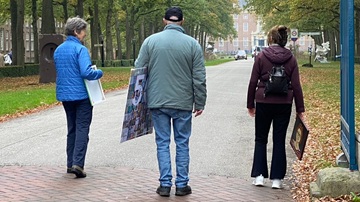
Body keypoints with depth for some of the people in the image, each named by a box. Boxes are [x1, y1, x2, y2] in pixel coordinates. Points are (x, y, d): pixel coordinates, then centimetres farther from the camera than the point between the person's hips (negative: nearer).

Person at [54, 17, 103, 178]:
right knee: (82, 128, -4)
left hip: (65, 95, 7)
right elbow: (86, 72, -24)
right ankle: (77, 163, -12)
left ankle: (71, 163, 17)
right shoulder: (80, 49, -14)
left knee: (72, 129, 16)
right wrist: (99, 73, -7)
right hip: (81, 95, -7)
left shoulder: (58, 50, 11)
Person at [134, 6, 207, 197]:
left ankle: (165, 184, 7)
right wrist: (199, 103, 6)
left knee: (162, 143, 8)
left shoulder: (150, 40, 0)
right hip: (183, 103, 0)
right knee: (182, 143, 9)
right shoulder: (192, 43, -2)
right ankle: (182, 184, 12)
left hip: (157, 102, 1)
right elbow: (200, 78, -2)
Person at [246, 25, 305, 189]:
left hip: (263, 102, -1)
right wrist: (300, 109, 4)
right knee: (279, 141, 8)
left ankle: (259, 175, 5)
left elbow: (253, 82, -3)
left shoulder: (261, 56, -3)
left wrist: (250, 104, 7)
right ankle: (277, 178, 7)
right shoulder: (290, 58, 2)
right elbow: (296, 85, 0)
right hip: (284, 104, 1)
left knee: (260, 139, 12)